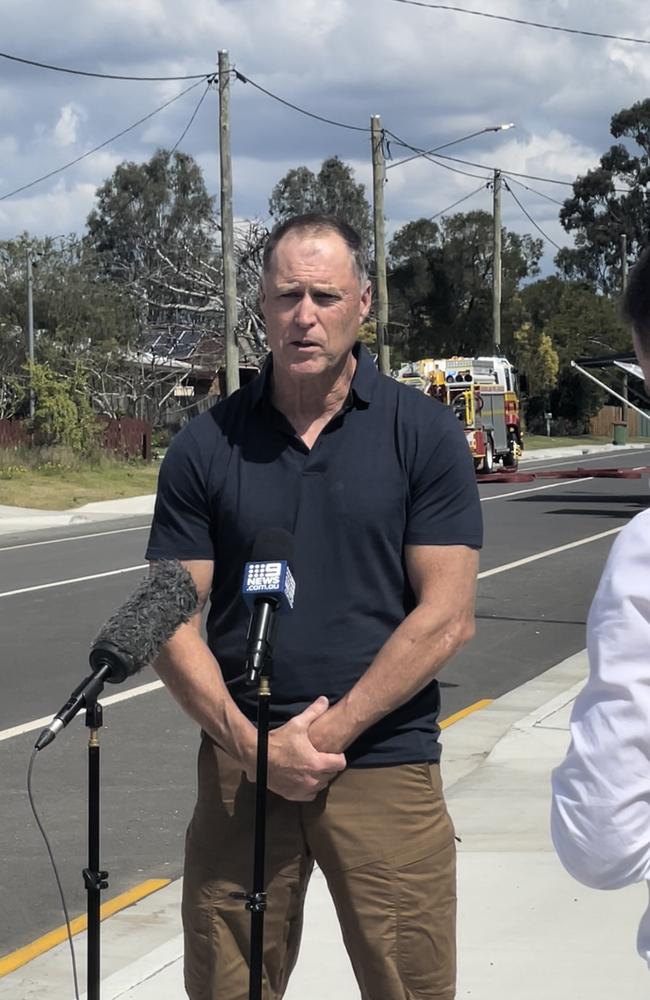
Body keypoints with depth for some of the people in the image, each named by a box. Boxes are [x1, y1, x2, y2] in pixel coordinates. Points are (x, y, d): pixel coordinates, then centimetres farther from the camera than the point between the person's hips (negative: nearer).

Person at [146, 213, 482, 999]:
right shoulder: (206, 447, 3)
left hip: (386, 765, -1)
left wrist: (326, 736, -11)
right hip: (238, 766, 2)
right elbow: (172, 622, 1)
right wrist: (253, 746, -12)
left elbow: (446, 618, -7)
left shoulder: (425, 434, -2)